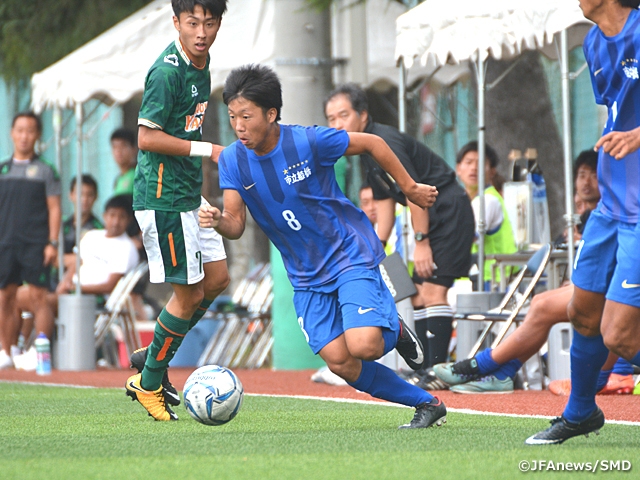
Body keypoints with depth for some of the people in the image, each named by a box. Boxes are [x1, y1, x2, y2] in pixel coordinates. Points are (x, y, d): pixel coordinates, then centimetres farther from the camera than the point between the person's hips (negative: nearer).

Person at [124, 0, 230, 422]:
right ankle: (148, 383, 12)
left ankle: (152, 357, 25)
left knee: (217, 280, 14)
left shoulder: (201, 62, 8)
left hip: (189, 194, 10)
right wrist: (208, 149, -20)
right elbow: (147, 137, -22)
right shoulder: (167, 72, -21)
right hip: (163, 198, -10)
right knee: (189, 294, -4)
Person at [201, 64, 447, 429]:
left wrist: (410, 188, 3)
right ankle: (427, 404, 10)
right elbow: (236, 225, -7)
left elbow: (372, 143, -6)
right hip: (307, 275, 5)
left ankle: (394, 330, 14)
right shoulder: (232, 160, -7)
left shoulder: (308, 141, -19)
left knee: (362, 346, -24)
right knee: (340, 363, -7)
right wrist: (218, 221, -31)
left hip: (351, 254, -5)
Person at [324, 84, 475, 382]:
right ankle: (423, 367, 16)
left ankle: (437, 369, -20)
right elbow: (384, 200, 19)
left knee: (433, 289, -17)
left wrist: (421, 241, -22)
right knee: (421, 291, 12)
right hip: (434, 216, 11)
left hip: (449, 210, -11)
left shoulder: (385, 142, -20)